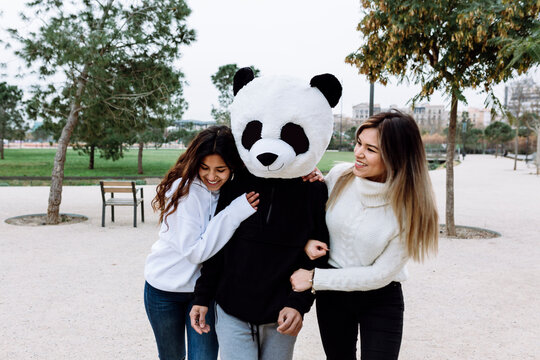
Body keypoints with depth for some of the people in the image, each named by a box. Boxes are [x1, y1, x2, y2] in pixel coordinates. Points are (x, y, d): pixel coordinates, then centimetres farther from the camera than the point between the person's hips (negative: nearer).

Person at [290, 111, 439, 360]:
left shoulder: (409, 208, -21)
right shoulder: (340, 175, -13)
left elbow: (381, 274, -18)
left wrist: (315, 278, -18)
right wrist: (307, 240, -15)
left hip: (381, 300, -3)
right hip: (332, 294, 3)